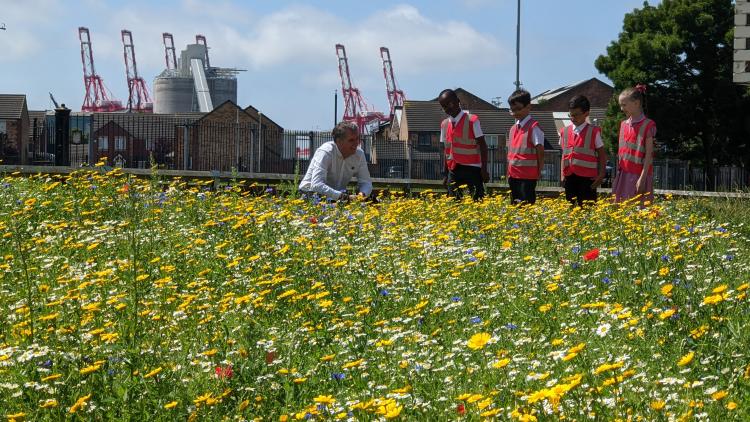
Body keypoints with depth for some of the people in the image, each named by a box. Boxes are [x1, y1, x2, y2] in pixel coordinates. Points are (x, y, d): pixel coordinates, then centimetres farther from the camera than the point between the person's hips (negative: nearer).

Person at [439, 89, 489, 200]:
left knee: (476, 200, -9)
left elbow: (482, 146, -5)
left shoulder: (472, 120, -5)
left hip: (472, 170, -4)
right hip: (453, 170, 4)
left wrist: (484, 170, -12)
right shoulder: (444, 124, 10)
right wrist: (446, 174, 11)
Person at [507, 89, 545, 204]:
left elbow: (540, 152, -9)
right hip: (513, 175, 7)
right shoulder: (513, 128, 13)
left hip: (528, 176, -7)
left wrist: (538, 172, -7)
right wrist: (509, 172, 12)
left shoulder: (533, 127, -9)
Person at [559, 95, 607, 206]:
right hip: (569, 177, 4)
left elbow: (602, 155, 2)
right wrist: (562, 175, 8)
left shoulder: (594, 132, -1)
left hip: (587, 177, -4)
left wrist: (601, 175, -5)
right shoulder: (565, 132, 10)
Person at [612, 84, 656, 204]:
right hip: (623, 175, 6)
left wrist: (642, 178, -16)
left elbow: (648, 154, -11)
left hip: (638, 176, -6)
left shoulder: (648, 125, -7)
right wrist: (618, 176, 12)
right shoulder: (624, 124, 12)